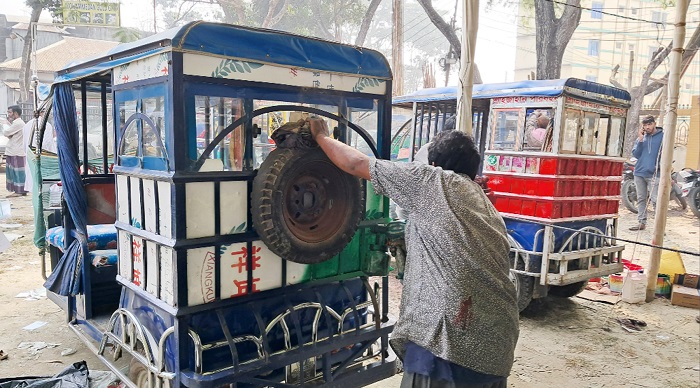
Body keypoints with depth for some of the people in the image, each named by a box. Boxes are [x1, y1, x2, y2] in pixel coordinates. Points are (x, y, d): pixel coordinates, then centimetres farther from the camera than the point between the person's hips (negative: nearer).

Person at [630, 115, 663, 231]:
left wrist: (661, 167, -14)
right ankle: (642, 222, 18)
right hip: (639, 173, 5)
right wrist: (640, 140, -5)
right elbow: (635, 154, 5)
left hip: (654, 174, -5)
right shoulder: (641, 137, 13)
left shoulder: (662, 136, -1)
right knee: (641, 199, 11)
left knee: (655, 200, -11)